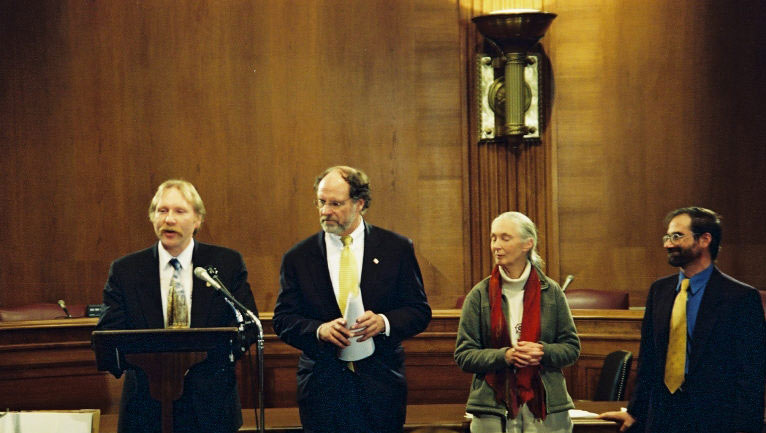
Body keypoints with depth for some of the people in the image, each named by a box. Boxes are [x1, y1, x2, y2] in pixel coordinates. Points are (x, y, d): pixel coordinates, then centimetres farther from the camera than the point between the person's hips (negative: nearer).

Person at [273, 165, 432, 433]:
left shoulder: (396, 248, 3)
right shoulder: (298, 257, 5)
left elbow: (419, 311, 4)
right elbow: (283, 320, 3)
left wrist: (384, 322, -16)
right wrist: (319, 329, -17)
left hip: (381, 382, 0)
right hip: (322, 387, 0)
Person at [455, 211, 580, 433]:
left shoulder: (551, 292, 6)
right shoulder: (480, 295, 4)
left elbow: (572, 348, 9)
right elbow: (463, 355, 1)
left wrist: (543, 352, -12)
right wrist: (503, 356, -15)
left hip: (546, 407, 1)